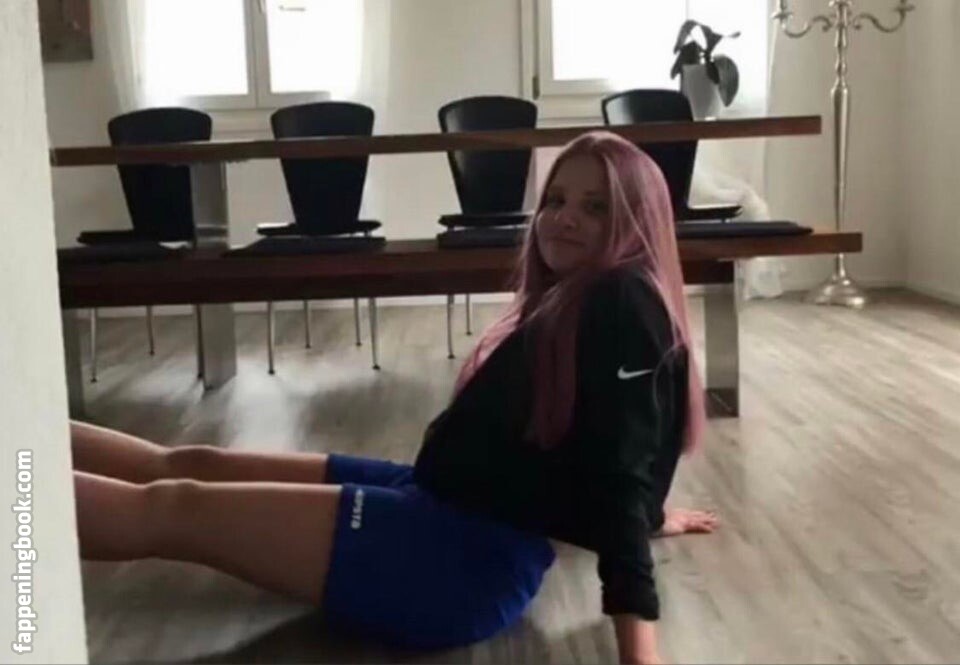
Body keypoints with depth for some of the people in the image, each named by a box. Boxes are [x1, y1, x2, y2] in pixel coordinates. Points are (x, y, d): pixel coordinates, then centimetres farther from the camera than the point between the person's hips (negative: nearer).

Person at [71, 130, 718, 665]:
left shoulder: (624, 307, -16)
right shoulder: (571, 303, 12)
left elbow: (621, 470, -25)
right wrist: (653, 515, 42)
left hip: (474, 558, -9)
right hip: (446, 503, 9)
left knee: (171, 510, -8)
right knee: (193, 465, 12)